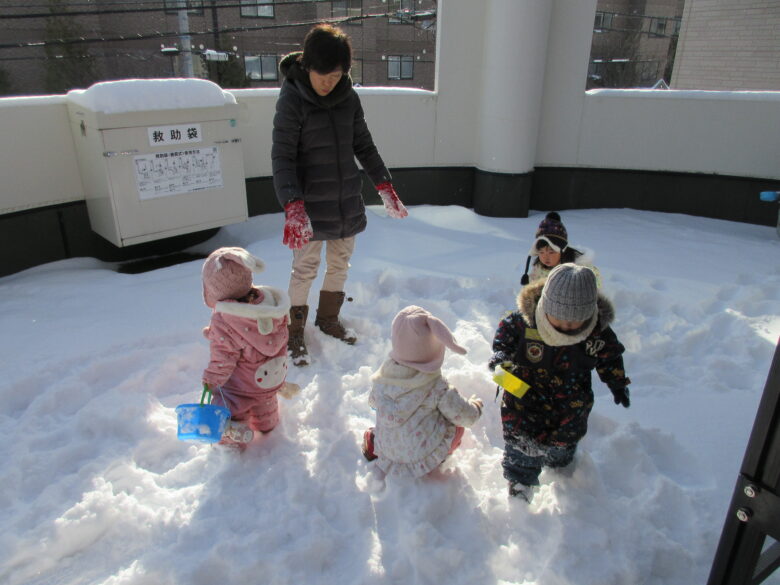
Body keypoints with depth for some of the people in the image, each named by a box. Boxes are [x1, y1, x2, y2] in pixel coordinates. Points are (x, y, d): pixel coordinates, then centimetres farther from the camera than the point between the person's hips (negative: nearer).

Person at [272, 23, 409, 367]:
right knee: (305, 267, 1)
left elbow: (364, 145, 13)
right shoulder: (292, 100, -12)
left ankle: (328, 319, 37)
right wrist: (293, 206, -28)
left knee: (341, 263, 15)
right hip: (310, 205, -5)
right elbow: (282, 157, -16)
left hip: (347, 201, 5)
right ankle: (294, 332, 21)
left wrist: (384, 185, 8)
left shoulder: (348, 98, 3)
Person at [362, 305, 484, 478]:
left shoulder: (383, 376, -10)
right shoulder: (436, 386, -23)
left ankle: (373, 440, 12)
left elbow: (373, 401, 10)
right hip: (423, 460, -4)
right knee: (457, 424, 13)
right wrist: (475, 406, 11)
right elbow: (465, 416, -12)